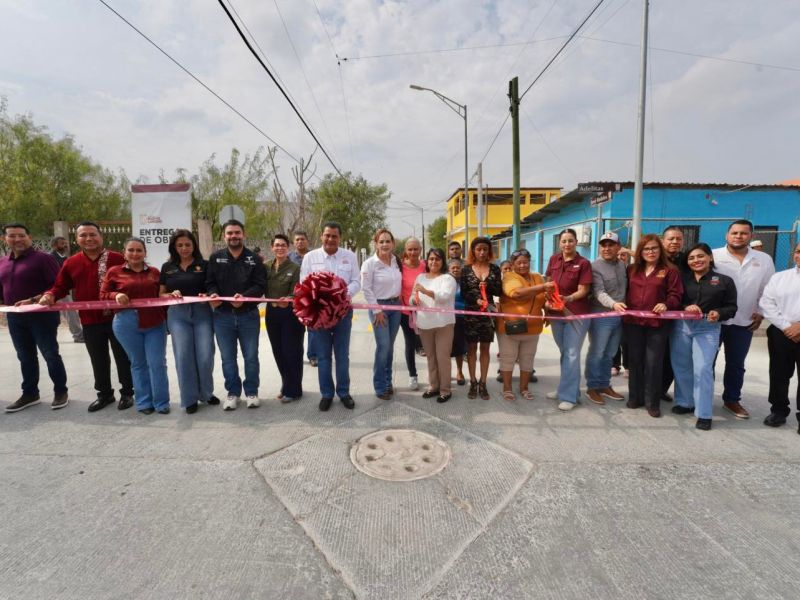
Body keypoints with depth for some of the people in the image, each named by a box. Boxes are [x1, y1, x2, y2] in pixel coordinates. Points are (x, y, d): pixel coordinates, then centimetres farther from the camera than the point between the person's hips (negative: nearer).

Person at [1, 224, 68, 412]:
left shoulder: (43, 258, -9)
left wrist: (33, 300, -23)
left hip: (41, 315, -7)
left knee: (50, 355, 1)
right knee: (25, 357, 15)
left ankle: (61, 392, 13)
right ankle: (30, 394, 26)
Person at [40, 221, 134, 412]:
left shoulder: (117, 259, -7)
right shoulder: (71, 263, 5)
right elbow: (61, 287, 12)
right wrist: (50, 295, -8)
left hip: (118, 318, -4)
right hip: (90, 322, 4)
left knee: (123, 357, 6)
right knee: (98, 360, 15)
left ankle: (127, 393, 20)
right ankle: (105, 394, 30)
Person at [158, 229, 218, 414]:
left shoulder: (204, 265, 5)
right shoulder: (167, 267, 11)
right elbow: (161, 295, 13)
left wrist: (207, 296, -17)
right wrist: (171, 295, -8)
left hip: (202, 313, -1)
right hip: (177, 315, 2)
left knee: (205, 356, -3)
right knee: (183, 357, 0)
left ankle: (206, 393, 19)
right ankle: (190, 398, 14)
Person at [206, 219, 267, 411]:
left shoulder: (254, 258, 0)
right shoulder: (215, 258, 5)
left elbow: (261, 285, -7)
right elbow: (210, 283, 5)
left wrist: (244, 297, -23)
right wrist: (213, 294, -17)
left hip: (248, 315, -1)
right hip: (223, 316, 1)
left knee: (251, 356, 8)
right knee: (228, 358, 11)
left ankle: (251, 392, 24)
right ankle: (233, 392, 26)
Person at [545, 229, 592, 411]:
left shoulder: (583, 263, -10)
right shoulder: (554, 259, 4)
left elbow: (583, 291, -13)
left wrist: (568, 299, -31)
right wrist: (547, 300, -2)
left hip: (576, 314, -5)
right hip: (556, 313, 5)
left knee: (571, 354, -2)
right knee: (564, 353, 16)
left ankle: (569, 396, 6)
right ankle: (566, 388, 30)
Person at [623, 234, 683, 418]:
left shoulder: (670, 271, 0)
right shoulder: (632, 269, 11)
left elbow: (676, 295, -4)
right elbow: (625, 291, 14)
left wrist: (666, 304, -23)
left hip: (657, 323, -3)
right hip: (633, 322, 4)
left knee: (653, 362, 0)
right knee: (635, 360, 11)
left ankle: (653, 402, 13)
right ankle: (635, 397, 24)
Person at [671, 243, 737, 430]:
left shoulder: (725, 281, 4)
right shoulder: (682, 278, 7)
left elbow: (732, 307, 4)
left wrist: (719, 313, -16)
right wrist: (685, 307, -18)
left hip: (708, 329, -2)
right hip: (681, 326, 2)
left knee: (703, 369, -8)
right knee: (681, 367, 10)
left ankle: (704, 413, 2)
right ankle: (685, 402, 28)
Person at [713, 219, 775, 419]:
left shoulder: (764, 259, 4)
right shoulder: (713, 256, -6)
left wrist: (761, 313, 4)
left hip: (744, 322, 3)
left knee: (736, 364, 14)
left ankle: (732, 399, 28)